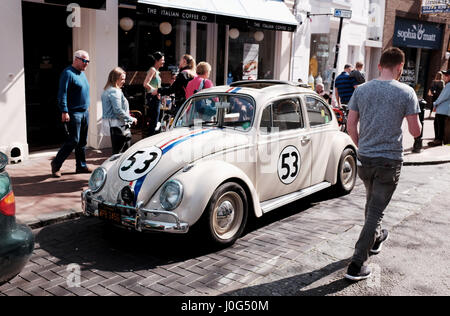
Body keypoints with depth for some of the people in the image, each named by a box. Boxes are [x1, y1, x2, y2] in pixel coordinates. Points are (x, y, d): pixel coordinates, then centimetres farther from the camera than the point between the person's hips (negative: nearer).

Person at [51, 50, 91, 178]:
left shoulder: (82, 73, 16)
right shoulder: (68, 73, -11)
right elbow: (62, 94, -17)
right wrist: (64, 111, -23)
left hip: (85, 112, 9)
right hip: (73, 113, -9)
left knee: (83, 141, 11)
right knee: (73, 141, -9)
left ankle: (81, 166, 20)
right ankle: (56, 164, 4)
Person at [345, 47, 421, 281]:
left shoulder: (362, 90, 1)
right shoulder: (406, 93, -9)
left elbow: (351, 126, 2)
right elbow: (415, 131, -7)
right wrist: (414, 123, 16)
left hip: (364, 159, 4)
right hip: (390, 161, -4)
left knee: (372, 202, 26)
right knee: (376, 211, 1)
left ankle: (376, 238, 50)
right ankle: (357, 265, 0)